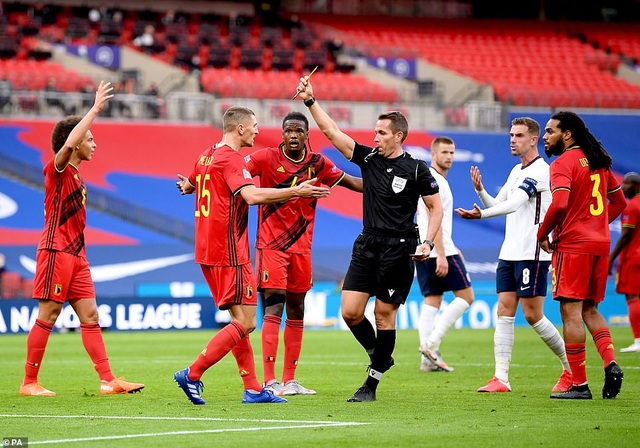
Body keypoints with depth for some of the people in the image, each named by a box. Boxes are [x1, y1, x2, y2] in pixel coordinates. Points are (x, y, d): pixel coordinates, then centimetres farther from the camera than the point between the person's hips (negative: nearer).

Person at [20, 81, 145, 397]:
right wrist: (96, 109, -26)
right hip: (56, 252, -9)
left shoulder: (75, 176, 18)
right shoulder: (57, 170, -8)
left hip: (75, 255, 9)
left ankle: (107, 380, 1)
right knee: (47, 316, -5)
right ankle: (29, 382, 2)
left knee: (90, 317, 4)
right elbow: (69, 141, -29)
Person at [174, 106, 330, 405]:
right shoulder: (231, 158, -14)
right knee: (245, 323, -8)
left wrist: (186, 185, 56)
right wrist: (296, 191, -26)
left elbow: (188, 185, 33)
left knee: (240, 321, 12)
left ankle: (252, 389, 11)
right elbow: (252, 195, -29)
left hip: (209, 252, 10)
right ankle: (192, 375, -10)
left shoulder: (207, 156, 14)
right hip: (229, 253, -10)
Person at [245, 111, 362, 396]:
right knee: (273, 310, -12)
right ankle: (269, 381, -13)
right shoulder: (267, 158, -7)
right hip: (271, 245, -5)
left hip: (301, 247, 5)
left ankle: (289, 380, 15)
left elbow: (350, 182, 16)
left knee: (296, 312, 8)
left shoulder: (318, 164, 5)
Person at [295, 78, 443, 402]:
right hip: (367, 245, 5)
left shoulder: (416, 169, -4)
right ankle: (380, 356, 22)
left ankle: (371, 384, 7)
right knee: (350, 312, -4)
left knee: (384, 315, -1)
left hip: (398, 250, -5)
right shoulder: (368, 158, 7)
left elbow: (436, 207, 1)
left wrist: (428, 243, -11)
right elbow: (331, 131, 6)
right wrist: (310, 101, -1)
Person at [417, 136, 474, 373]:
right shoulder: (434, 181, -13)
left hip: (424, 252, 10)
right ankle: (431, 344, -11)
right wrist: (441, 254, -24)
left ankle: (428, 358, 2)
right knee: (465, 296, -4)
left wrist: (451, 250, 30)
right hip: (439, 250, -10)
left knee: (432, 301, 7)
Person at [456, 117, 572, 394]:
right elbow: (498, 205, 18)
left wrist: (481, 214, -38)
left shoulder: (540, 171, -12)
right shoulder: (516, 171, 17)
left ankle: (571, 368, 10)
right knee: (504, 311, 0)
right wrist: (480, 190, -1)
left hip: (532, 254, -9)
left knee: (533, 316, -6)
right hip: (509, 253, 9)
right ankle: (501, 379, -2)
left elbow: (514, 203, -26)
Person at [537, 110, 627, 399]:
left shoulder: (564, 162, -10)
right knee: (590, 309, 16)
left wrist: (542, 235, -9)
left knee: (571, 311, -4)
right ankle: (611, 364, -4)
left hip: (573, 245, -8)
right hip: (600, 243, 8)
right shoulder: (599, 161, 14)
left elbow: (559, 204, -23)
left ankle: (579, 384, -5)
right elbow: (619, 202, 20)